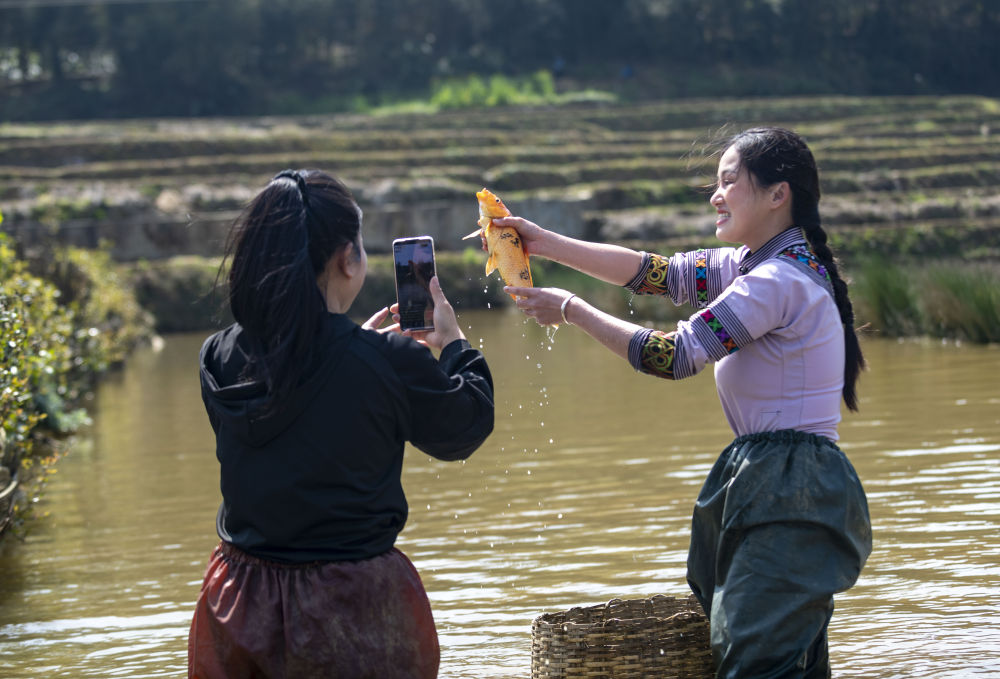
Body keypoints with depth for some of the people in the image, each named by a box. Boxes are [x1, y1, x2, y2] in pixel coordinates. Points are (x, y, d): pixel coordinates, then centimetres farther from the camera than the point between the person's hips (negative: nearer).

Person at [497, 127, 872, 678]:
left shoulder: (780, 281, -18)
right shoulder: (755, 264, 13)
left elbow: (674, 356, -18)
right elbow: (659, 273, 13)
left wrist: (572, 311, -9)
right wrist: (544, 243, 8)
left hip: (790, 497, -11)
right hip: (773, 486, 11)